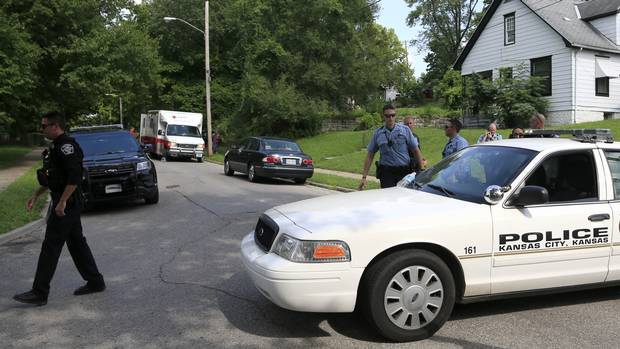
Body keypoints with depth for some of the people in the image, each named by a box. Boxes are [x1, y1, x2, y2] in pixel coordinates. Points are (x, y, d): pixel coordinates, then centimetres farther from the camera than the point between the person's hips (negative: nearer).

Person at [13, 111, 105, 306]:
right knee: (76, 242, 13)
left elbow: (74, 177, -25)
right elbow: (52, 177, 25)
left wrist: (62, 202, -25)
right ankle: (95, 282, 21)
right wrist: (36, 196, 23)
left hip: (66, 204, -10)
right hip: (67, 203, 10)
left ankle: (39, 293, 1)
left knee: (51, 246, -6)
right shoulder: (56, 146, 17)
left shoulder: (66, 146, -16)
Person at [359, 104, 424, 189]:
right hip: (386, 173, 0)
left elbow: (416, 151, 7)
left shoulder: (405, 130, 4)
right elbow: (370, 156, 8)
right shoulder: (378, 133, 6)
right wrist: (364, 177, 4)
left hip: (404, 172, 0)